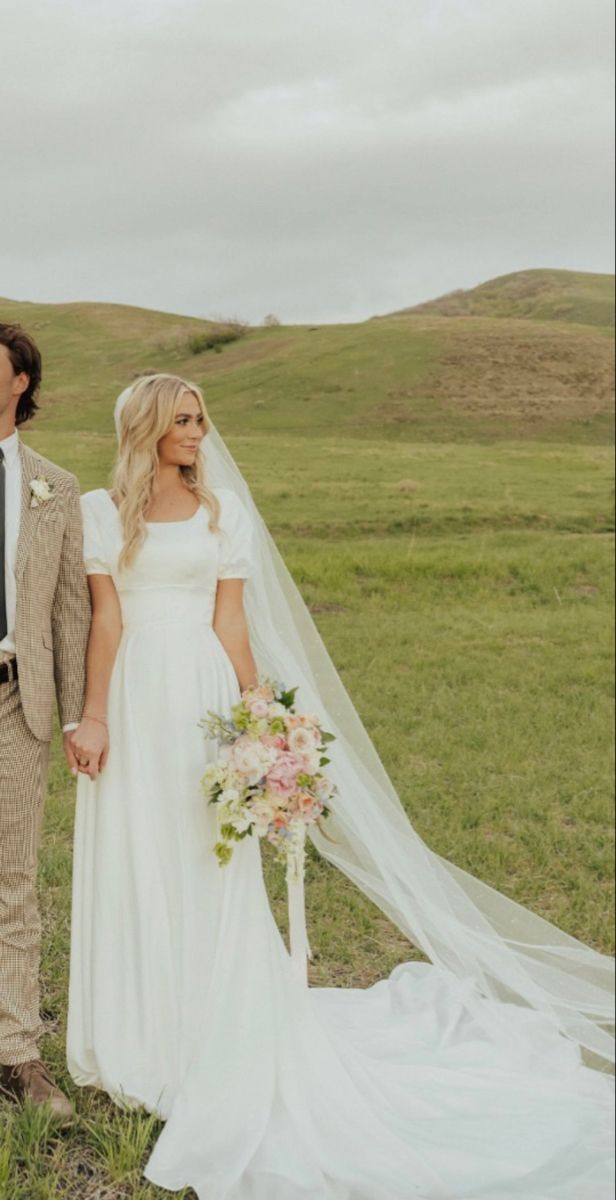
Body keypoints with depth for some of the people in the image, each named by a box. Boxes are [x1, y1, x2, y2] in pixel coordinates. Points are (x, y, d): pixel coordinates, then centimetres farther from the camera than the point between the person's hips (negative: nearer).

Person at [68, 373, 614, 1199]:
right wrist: (94, 718, -8)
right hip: (133, 701, 0)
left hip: (202, 697, 0)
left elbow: (230, 621, 3)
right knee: (133, 869, 7)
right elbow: (104, 619, -2)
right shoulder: (103, 510, 3)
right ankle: (144, 1040, 25)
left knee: (211, 873, 5)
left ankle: (217, 1044, 22)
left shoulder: (223, 509, 6)